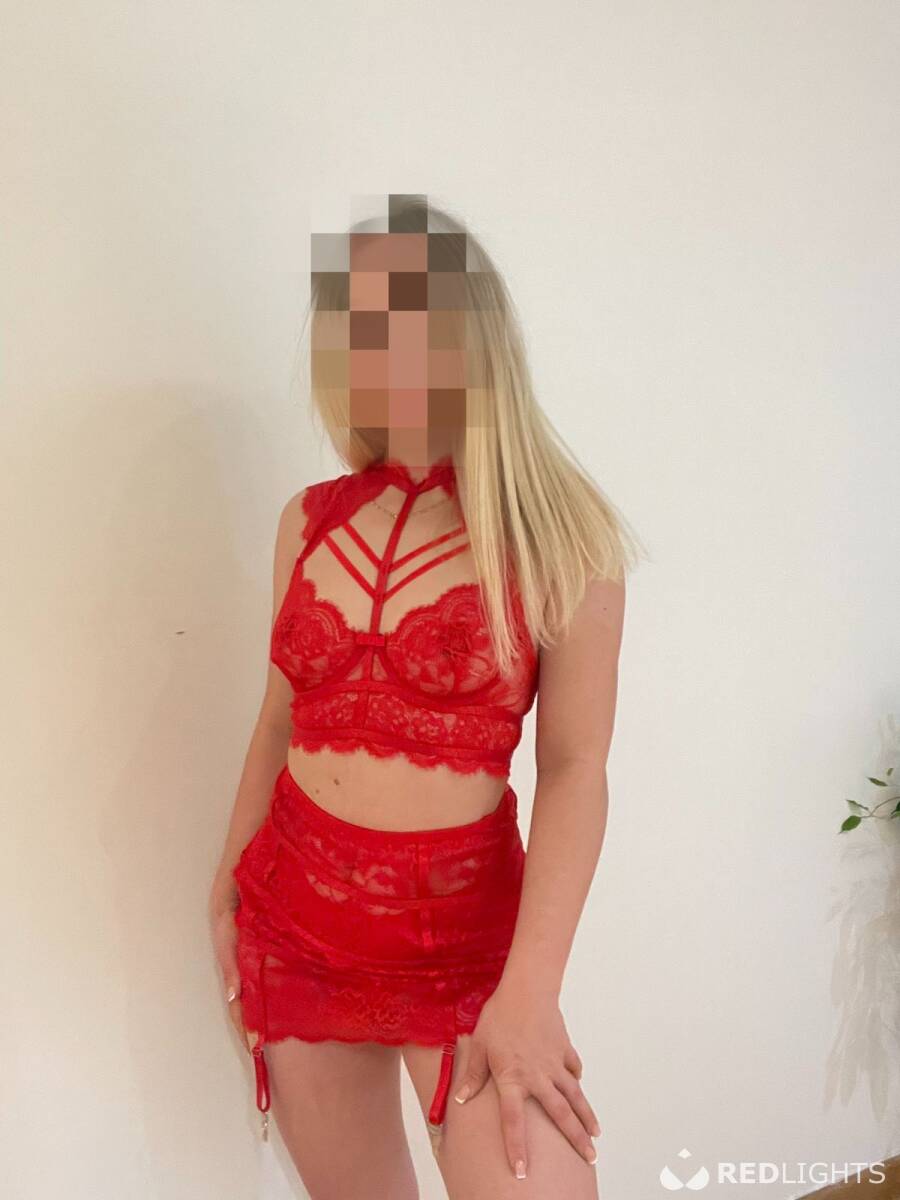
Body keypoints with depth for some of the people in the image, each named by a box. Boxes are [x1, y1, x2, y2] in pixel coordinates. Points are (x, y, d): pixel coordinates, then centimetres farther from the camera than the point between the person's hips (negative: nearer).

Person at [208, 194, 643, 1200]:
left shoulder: (559, 531, -9)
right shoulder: (309, 520, 3)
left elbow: (576, 770, -13)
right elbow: (282, 719, 10)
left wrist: (528, 989, -18)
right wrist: (227, 891, 13)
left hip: (465, 925, -3)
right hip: (294, 913, 4)